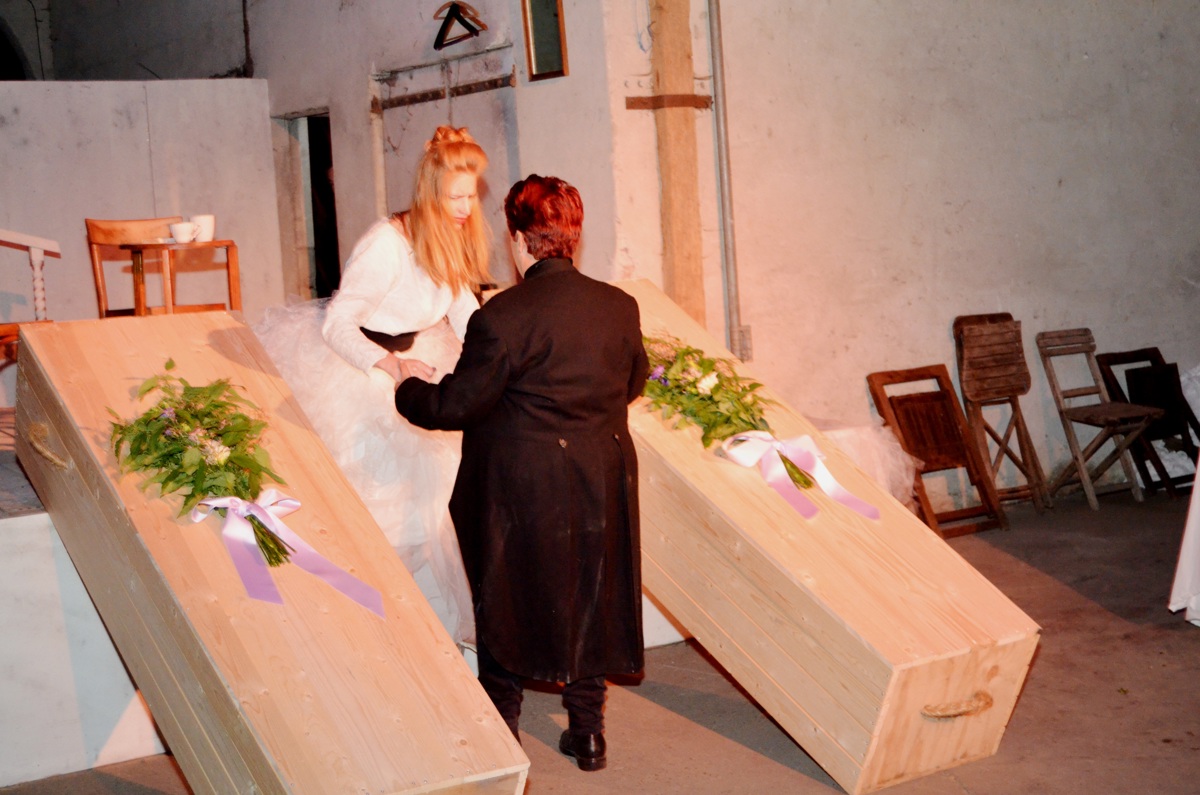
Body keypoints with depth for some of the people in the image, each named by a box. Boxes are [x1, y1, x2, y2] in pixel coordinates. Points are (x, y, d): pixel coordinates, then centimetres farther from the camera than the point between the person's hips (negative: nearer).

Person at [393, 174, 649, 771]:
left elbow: (456, 405, -15)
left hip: (521, 492, -4)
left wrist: (410, 385, 5)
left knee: (505, 604, 14)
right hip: (601, 490, 4)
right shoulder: (620, 307, -3)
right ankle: (588, 732, 27)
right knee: (589, 599, 18)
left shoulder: (502, 317, -20)